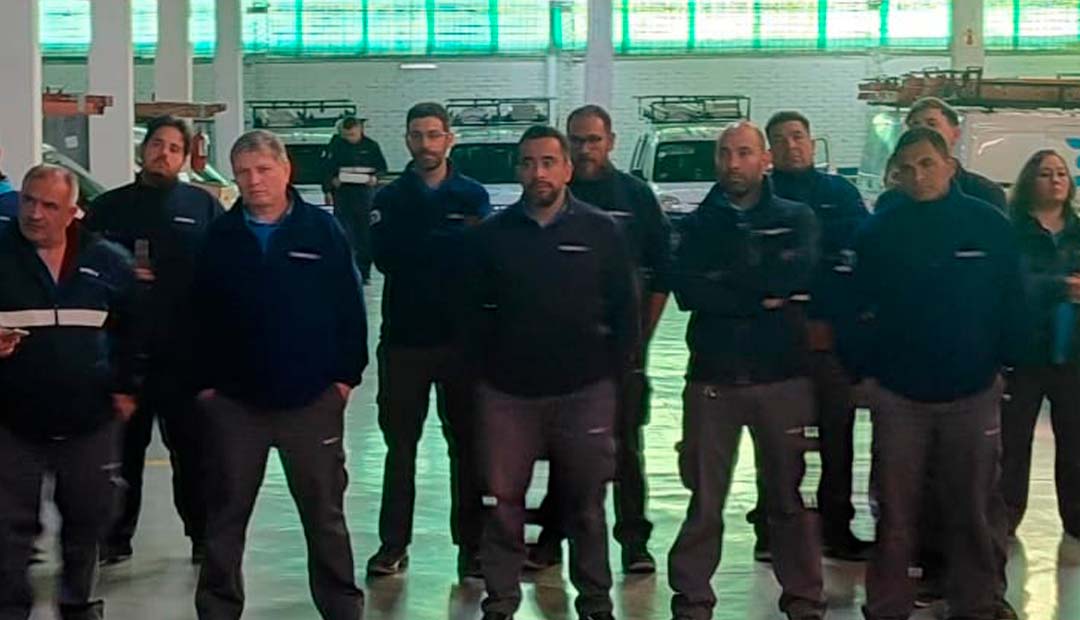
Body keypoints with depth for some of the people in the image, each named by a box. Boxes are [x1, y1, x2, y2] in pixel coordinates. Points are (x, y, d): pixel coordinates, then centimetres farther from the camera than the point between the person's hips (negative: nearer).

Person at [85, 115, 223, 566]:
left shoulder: (204, 207, 4)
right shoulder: (108, 207, 8)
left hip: (186, 351, -1)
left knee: (192, 447, 6)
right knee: (122, 447, 8)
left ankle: (203, 533, 17)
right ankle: (115, 537, 18)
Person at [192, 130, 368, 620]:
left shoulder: (323, 230, -2)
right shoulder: (220, 236, 2)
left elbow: (349, 307, -1)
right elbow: (201, 316, 3)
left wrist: (347, 374, -5)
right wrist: (204, 381, -2)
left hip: (312, 398, -1)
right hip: (233, 400, 1)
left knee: (325, 512, 9)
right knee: (226, 513, 10)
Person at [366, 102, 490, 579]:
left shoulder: (473, 196, 4)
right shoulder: (390, 198, 4)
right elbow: (385, 256, -12)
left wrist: (419, 250, -17)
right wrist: (450, 241, -16)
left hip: (460, 337, 0)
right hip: (403, 337, 0)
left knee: (467, 443, 6)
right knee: (400, 444, 7)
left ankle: (471, 545, 14)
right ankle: (394, 544, 16)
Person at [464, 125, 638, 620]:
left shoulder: (600, 231, 0)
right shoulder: (492, 234, 3)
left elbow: (624, 308, 3)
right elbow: (475, 309, 7)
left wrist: (614, 369, 0)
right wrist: (483, 367, 2)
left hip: (584, 392, -1)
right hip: (507, 390, 1)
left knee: (585, 503, 9)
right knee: (502, 501, 5)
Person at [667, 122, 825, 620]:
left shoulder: (796, 218, 6)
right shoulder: (698, 224, 9)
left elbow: (799, 274, -14)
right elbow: (686, 292, -8)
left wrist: (726, 282, -11)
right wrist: (761, 295, -15)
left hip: (782, 373, -1)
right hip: (712, 374, 1)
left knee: (789, 494, 6)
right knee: (705, 496, 5)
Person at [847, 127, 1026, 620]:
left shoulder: (989, 224, -3)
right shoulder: (878, 231, -2)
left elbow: (1012, 303, 2)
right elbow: (861, 309, 0)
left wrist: (1003, 360, 1)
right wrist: (865, 368, -4)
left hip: (973, 393, 0)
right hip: (898, 393, 0)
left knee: (972, 511, 10)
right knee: (895, 513, 7)